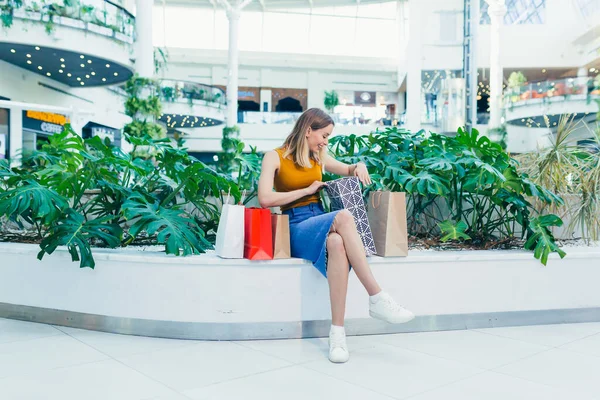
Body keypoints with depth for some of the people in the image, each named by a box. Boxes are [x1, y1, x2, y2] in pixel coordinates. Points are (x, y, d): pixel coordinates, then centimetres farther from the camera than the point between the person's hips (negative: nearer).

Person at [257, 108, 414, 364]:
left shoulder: (318, 157, 16)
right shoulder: (275, 157, 0)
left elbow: (348, 171, 30)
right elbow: (265, 199, -14)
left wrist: (359, 166, 5)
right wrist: (307, 190, -10)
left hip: (322, 224, 5)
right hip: (296, 228, -5)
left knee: (337, 242, -36)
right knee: (343, 217, -36)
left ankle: (338, 332, -40)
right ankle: (377, 299, -37)